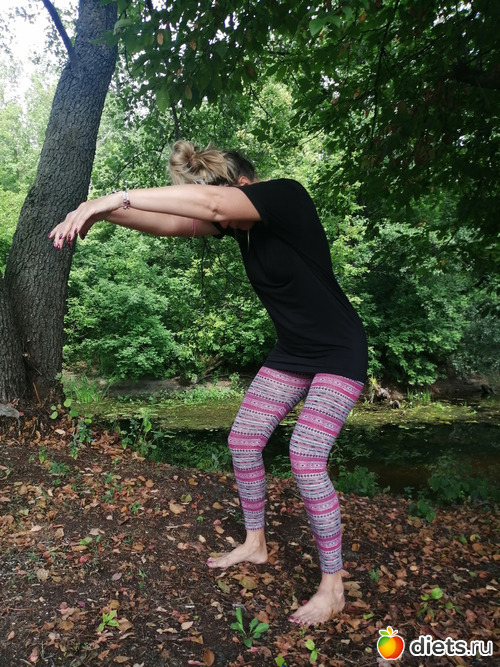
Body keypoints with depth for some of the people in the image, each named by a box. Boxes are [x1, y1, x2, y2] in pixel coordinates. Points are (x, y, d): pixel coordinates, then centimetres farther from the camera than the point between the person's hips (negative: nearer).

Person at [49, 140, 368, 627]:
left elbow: (212, 204, -39)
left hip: (338, 355, -8)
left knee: (306, 457, -17)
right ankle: (254, 544, 26)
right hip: (291, 352, 8)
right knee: (243, 440, 5)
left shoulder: (285, 196, -22)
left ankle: (332, 584, 3)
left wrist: (114, 198, -39)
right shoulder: (234, 221, 0)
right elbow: (171, 223, -9)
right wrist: (102, 212, -24)